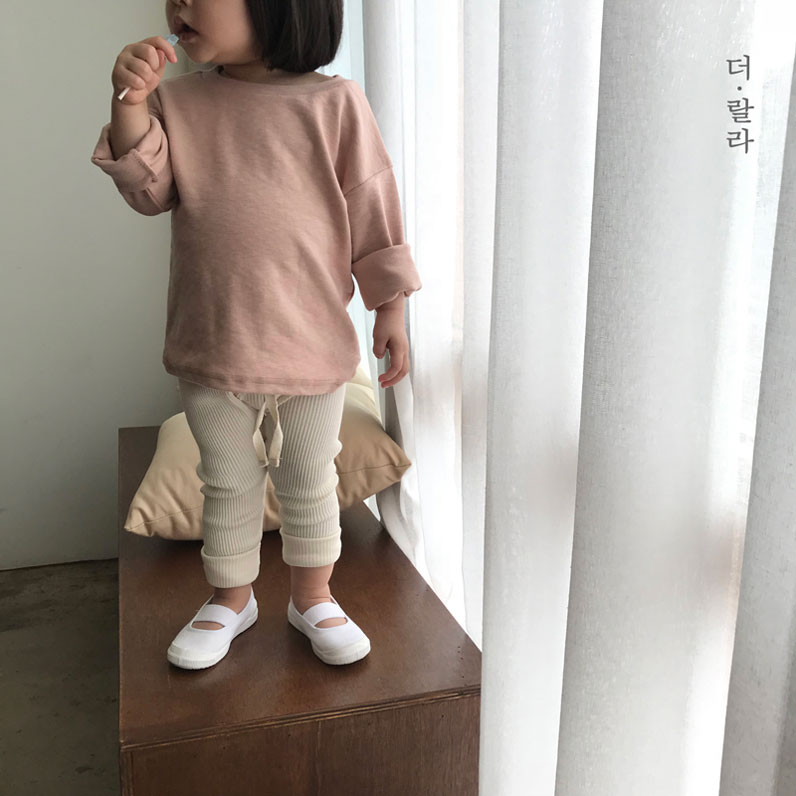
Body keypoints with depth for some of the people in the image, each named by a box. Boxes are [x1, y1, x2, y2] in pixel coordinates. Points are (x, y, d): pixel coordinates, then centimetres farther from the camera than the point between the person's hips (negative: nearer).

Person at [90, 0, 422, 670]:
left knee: (310, 483, 16)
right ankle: (232, 597, 40)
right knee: (228, 485, 18)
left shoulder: (334, 103, -6)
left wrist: (390, 309, -1)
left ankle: (314, 596, 38)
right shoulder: (178, 101, 3)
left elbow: (373, 209, -2)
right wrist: (131, 104, -20)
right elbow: (149, 189, -5)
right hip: (211, 346, 2)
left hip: (313, 345, -2)